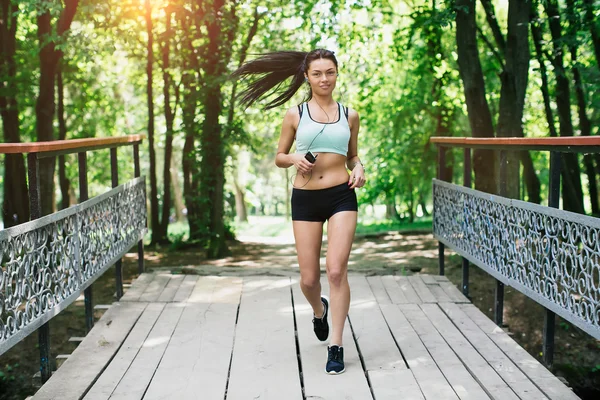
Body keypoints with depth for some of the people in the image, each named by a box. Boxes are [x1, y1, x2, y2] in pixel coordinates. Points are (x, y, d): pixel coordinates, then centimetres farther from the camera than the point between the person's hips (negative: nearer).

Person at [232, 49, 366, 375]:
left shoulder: (349, 115, 8)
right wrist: (295, 159, -11)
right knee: (309, 278, 4)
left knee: (336, 270, -12)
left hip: (341, 196, 0)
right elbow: (279, 157, 11)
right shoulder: (295, 115, 5)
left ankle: (336, 346, -1)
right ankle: (319, 310, 41)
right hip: (305, 198, 0)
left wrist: (359, 169, -2)